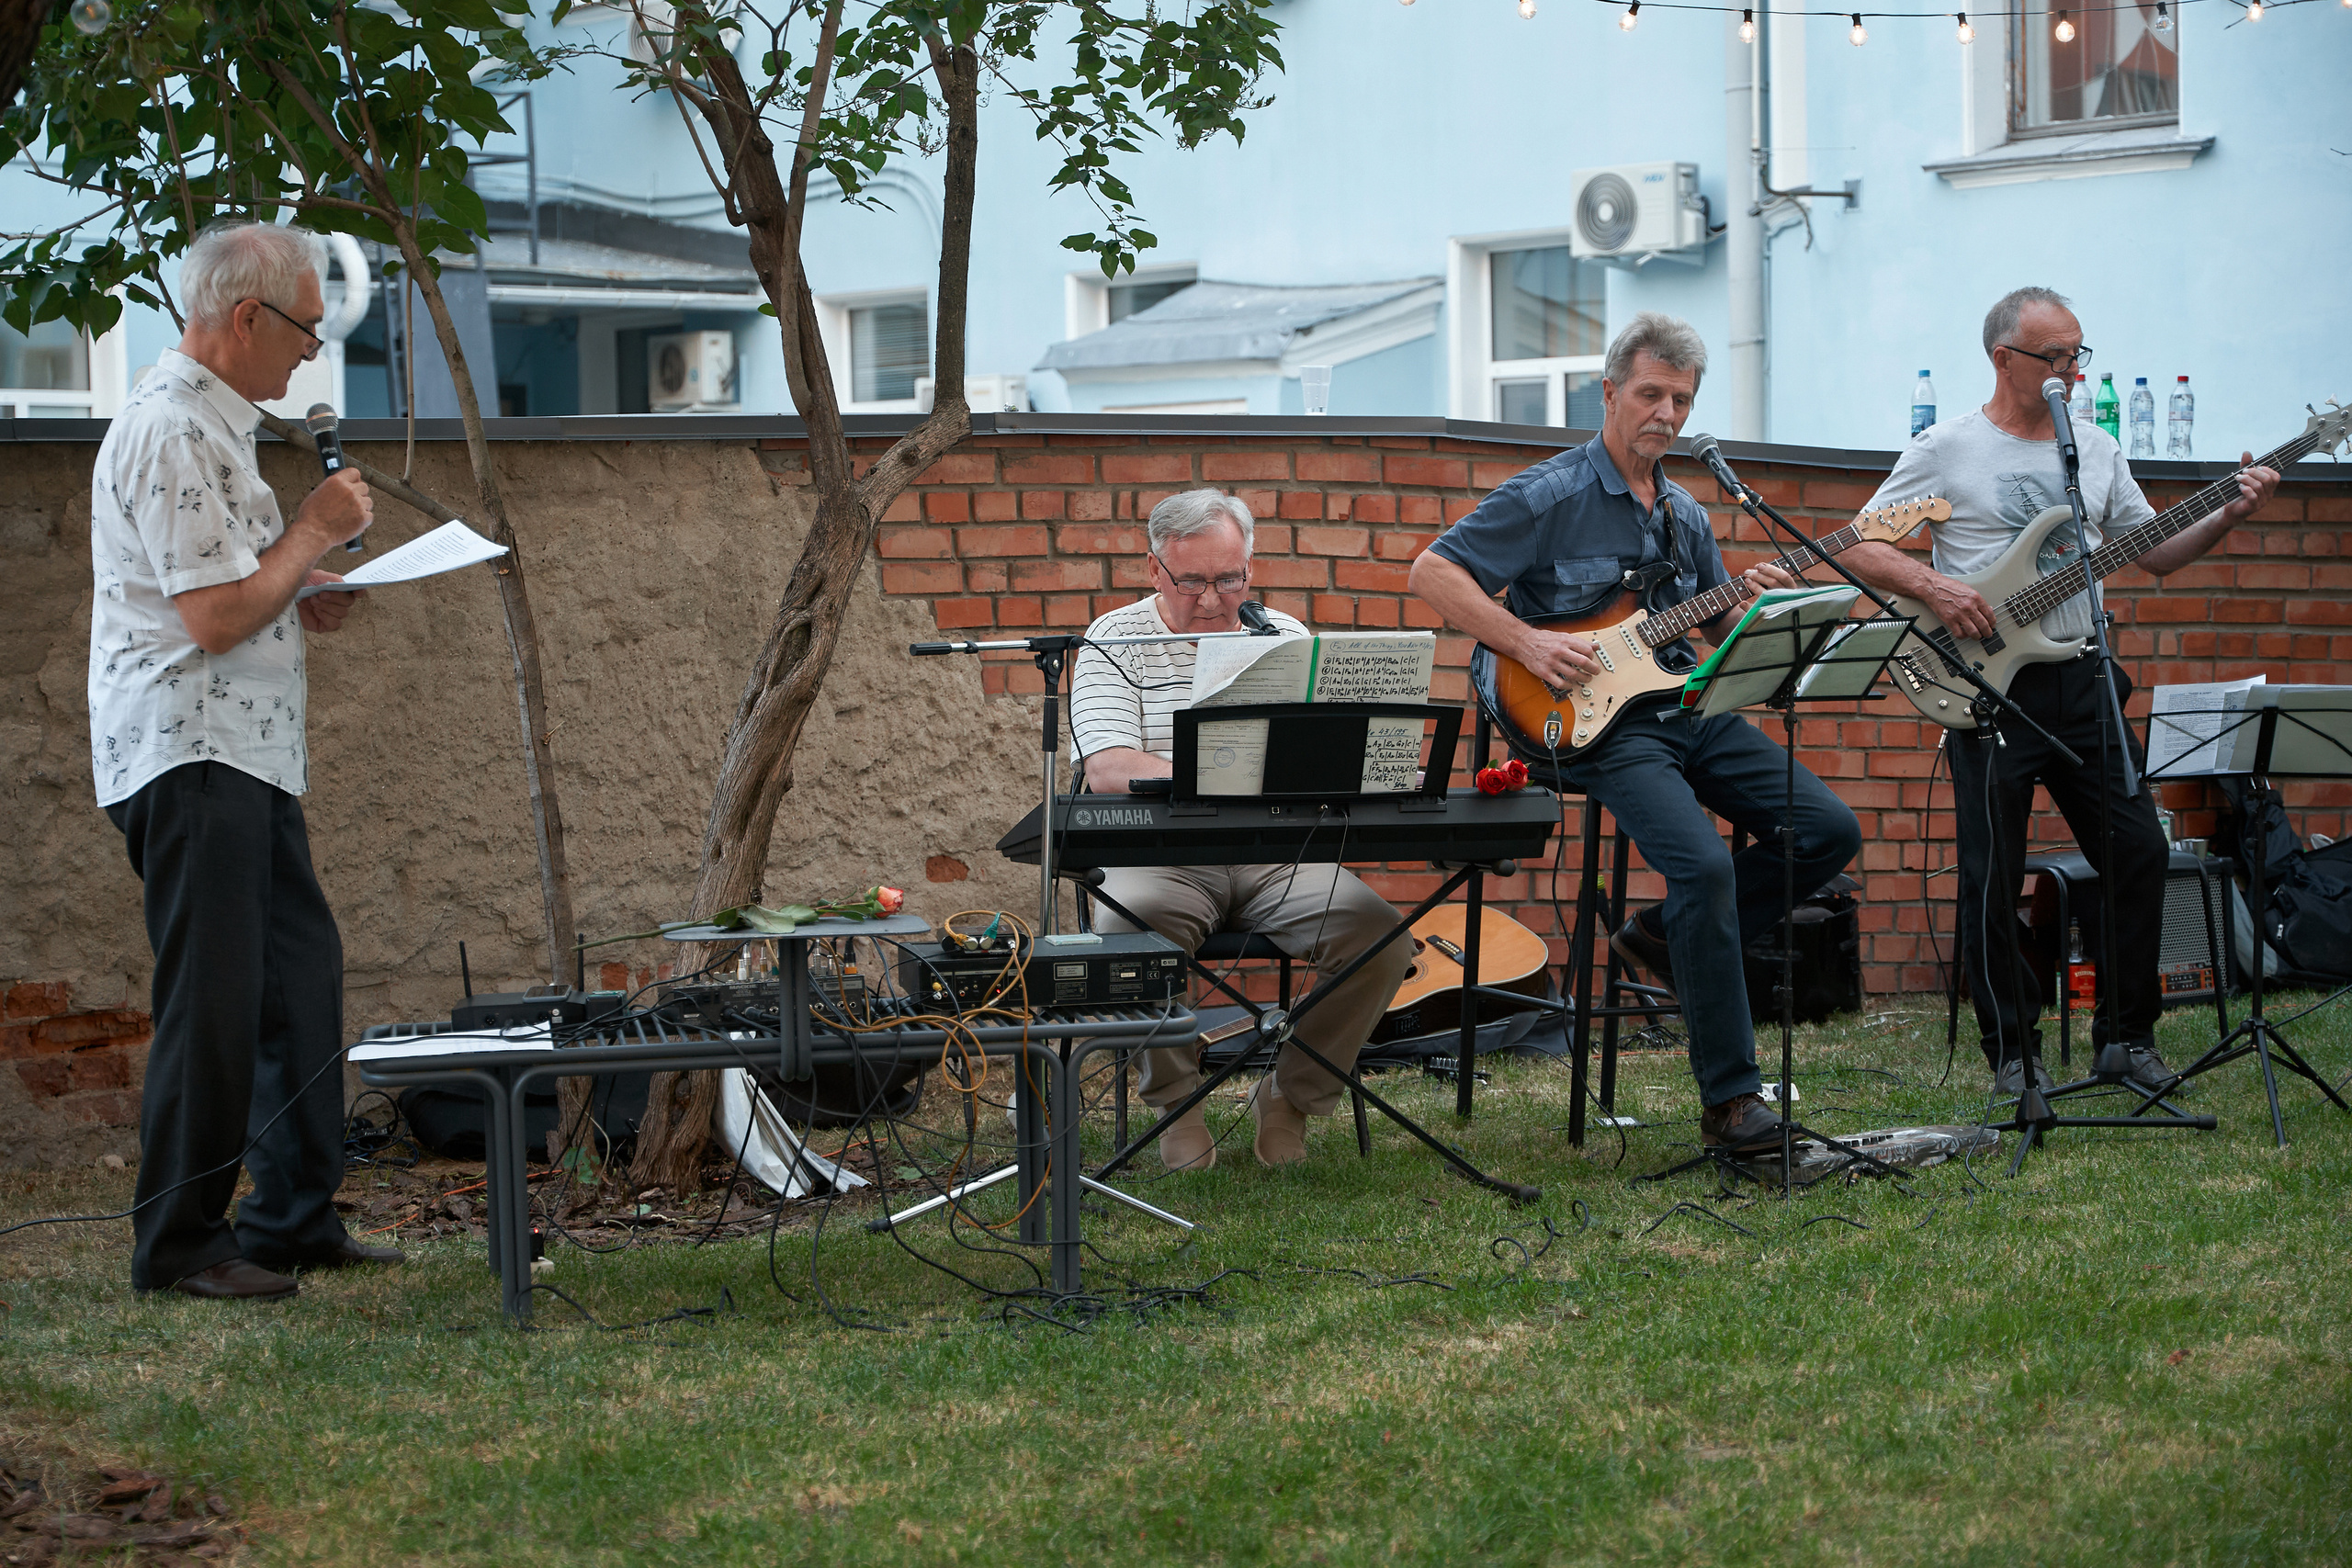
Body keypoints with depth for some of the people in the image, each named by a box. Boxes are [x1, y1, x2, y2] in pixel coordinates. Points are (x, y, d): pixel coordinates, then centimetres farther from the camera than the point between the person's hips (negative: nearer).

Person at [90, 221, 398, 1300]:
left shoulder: (208, 423, 18)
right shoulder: (170, 432, -17)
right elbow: (215, 618, -21)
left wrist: (299, 602, 12)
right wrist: (314, 534, -9)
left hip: (241, 753, 11)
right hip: (188, 754, -11)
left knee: (300, 977, 13)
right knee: (213, 1003, -7)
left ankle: (296, 1218, 20)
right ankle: (179, 1243, 0)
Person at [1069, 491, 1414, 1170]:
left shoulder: (1285, 637, 15)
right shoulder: (1115, 642, 4)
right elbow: (1107, 768, -10)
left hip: (1279, 858, 3)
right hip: (1162, 856, -3)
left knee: (1379, 936, -24)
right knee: (1129, 926, -37)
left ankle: (1291, 1094, 0)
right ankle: (1176, 1096, -10)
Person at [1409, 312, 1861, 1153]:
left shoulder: (1685, 514, 15)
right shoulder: (1549, 497, -6)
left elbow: (1722, 630, 23)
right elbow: (1432, 572, -9)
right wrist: (1527, 643, -17)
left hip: (1690, 710, 7)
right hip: (1598, 728, -7)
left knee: (1830, 830, -6)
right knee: (1705, 865, -27)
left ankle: (1670, 938, 12)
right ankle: (1729, 1100, -22)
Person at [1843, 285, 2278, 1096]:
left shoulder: (2096, 447, 12)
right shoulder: (1945, 449, -3)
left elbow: (2156, 553, 15)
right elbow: (1860, 548, -3)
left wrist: (2229, 514, 0)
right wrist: (1933, 587, -18)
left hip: (2082, 676, 5)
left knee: (2140, 849, 1)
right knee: (1993, 875, -4)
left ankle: (2128, 1031, 14)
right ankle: (2013, 1052, 7)